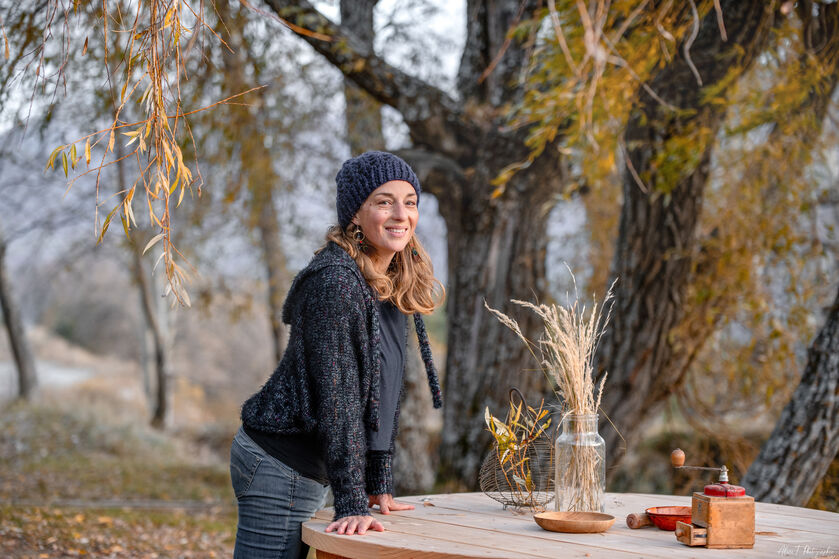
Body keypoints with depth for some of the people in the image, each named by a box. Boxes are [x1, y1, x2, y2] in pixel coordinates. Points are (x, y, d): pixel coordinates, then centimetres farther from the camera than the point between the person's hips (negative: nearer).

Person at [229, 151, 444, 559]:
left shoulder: (395, 287, 10)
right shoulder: (336, 282, -18)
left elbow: (383, 393, 14)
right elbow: (337, 395, -22)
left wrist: (378, 486, 12)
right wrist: (351, 505, -24)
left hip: (307, 472, 9)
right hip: (280, 467, -9)